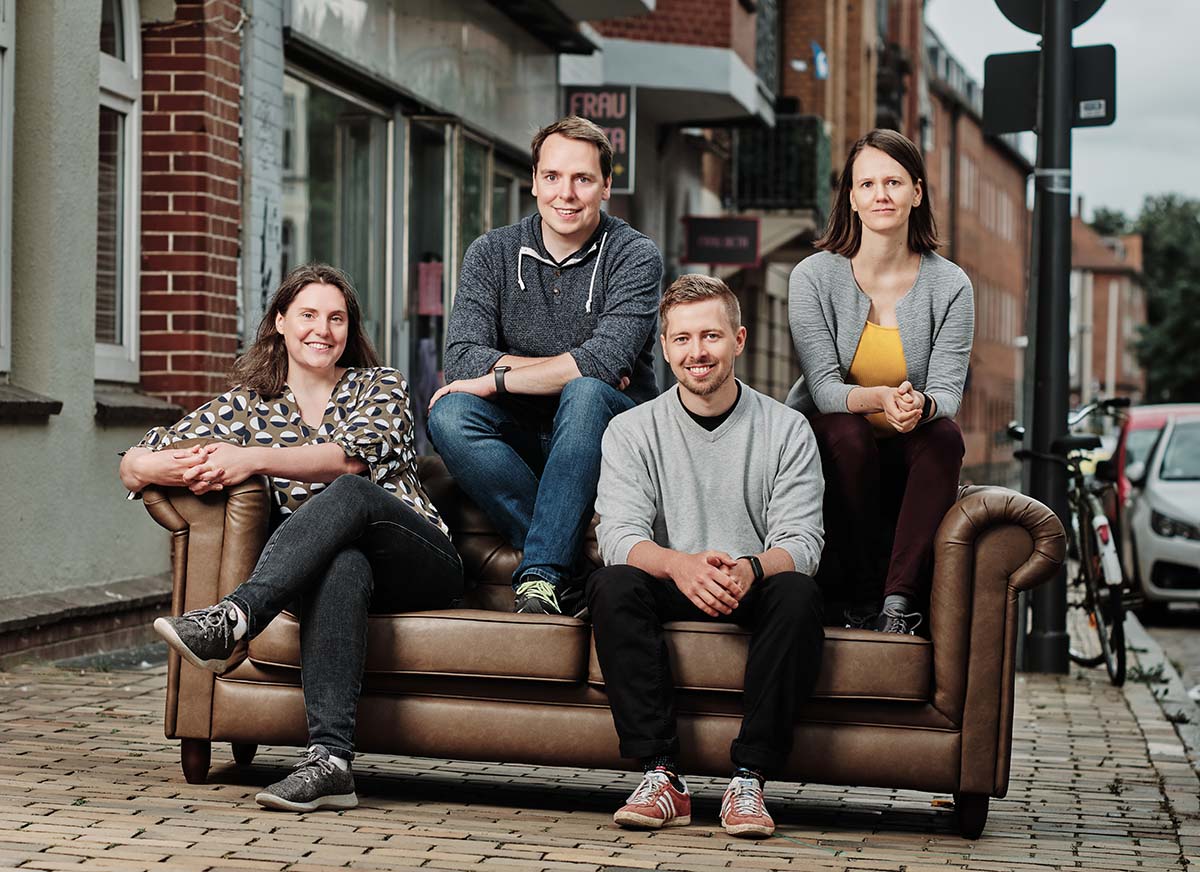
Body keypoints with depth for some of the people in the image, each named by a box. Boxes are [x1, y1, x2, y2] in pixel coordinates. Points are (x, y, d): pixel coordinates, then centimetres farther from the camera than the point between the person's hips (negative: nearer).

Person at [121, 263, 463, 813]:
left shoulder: (380, 386, 10)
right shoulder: (250, 403, 14)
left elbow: (355, 457, -13)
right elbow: (133, 465, 7)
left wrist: (254, 460, -26)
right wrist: (183, 469, -19)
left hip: (422, 564, -1)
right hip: (327, 567, 1)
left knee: (348, 493, -33)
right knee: (344, 564, -38)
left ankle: (232, 619, -48)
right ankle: (330, 760, -51)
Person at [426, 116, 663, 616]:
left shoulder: (634, 256, -6)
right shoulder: (492, 253, 4)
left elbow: (605, 361, -21)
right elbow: (462, 358, -10)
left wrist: (499, 378, -16)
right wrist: (566, 369, -18)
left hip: (608, 442, -3)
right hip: (521, 442, 3)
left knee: (586, 394, -34)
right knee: (449, 413, -26)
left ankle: (541, 573, -32)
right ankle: (564, 564, -27)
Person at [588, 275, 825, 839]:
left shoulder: (786, 430, 3)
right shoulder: (631, 431, 4)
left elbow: (801, 542, -7)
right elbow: (619, 536, -10)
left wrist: (750, 570, -32)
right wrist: (680, 565, -34)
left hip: (754, 593, 0)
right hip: (671, 595, 1)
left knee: (798, 593, -33)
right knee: (611, 584, -30)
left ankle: (749, 779, -30)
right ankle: (662, 777, -32)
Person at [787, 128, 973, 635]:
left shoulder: (950, 285, -2)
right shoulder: (814, 276, -7)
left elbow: (947, 391, -9)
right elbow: (823, 388, -14)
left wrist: (920, 405, -35)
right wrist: (879, 399, -36)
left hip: (905, 468, 1)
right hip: (825, 455, -1)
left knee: (944, 436, -30)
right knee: (847, 432, -34)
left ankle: (900, 598, -31)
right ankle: (863, 598, -24)